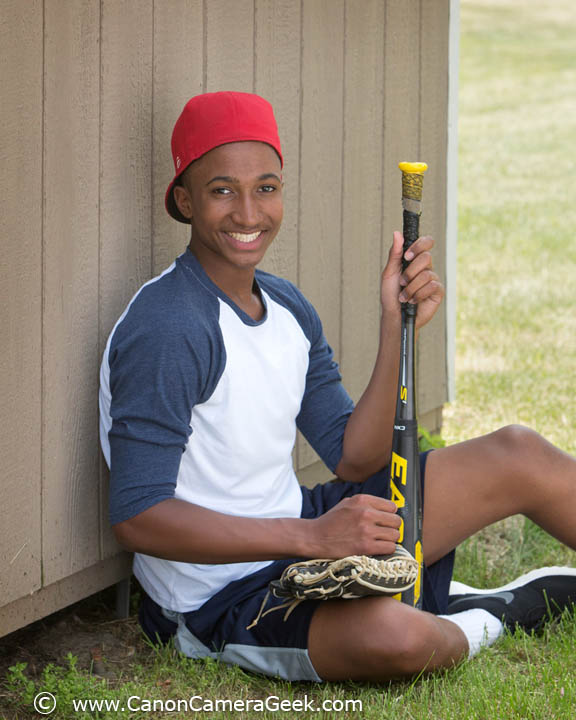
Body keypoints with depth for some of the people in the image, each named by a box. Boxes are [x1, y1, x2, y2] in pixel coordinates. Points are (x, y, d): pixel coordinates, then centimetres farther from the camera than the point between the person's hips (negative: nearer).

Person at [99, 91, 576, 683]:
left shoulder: (286, 307, 7)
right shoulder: (166, 331, -22)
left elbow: (356, 460, 5)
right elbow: (137, 517, -26)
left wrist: (397, 325, -8)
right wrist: (312, 536, -30)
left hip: (296, 540, 9)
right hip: (218, 603, -9)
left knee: (518, 456, 9)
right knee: (390, 636, -38)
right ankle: (485, 619, -3)